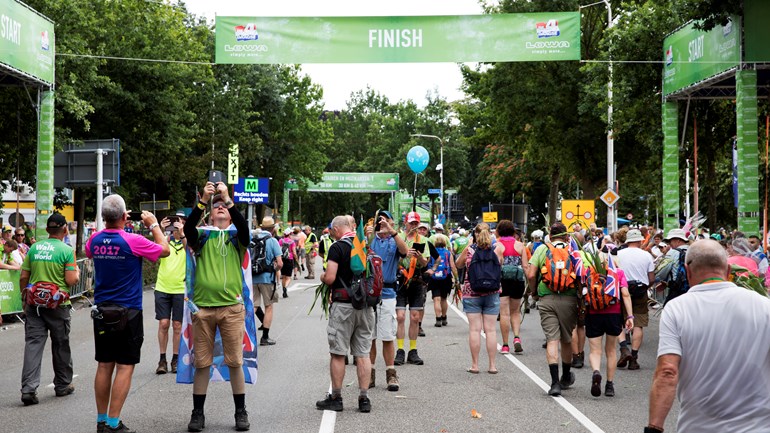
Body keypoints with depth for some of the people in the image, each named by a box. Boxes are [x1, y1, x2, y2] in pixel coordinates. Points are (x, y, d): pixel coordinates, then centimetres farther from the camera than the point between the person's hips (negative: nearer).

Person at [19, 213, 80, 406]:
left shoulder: (34, 248, 4)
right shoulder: (66, 250, -9)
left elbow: (23, 278, 5)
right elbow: (71, 281, -13)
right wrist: (77, 273, 8)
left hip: (34, 304, 3)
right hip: (58, 305, -3)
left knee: (33, 344, 1)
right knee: (60, 346, 12)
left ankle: (28, 389, -8)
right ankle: (63, 385, 25)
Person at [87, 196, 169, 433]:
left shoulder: (95, 240, 0)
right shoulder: (133, 241, -16)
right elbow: (164, 250, -2)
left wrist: (113, 225, 22)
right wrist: (153, 225, 10)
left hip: (102, 311, 6)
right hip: (128, 313, -6)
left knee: (104, 366, 11)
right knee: (125, 367, -1)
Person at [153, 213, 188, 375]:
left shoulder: (188, 240, 0)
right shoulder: (165, 240, 4)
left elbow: (190, 250, -22)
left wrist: (181, 233, -33)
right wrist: (161, 230, -27)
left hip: (180, 290, -1)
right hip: (162, 288, 1)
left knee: (177, 325, 5)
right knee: (163, 324, 0)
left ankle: (175, 360, 14)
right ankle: (162, 360, 8)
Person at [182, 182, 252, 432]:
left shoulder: (236, 237, 8)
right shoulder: (202, 235, 8)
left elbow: (244, 227, -14)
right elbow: (188, 228, -12)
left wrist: (228, 198, -18)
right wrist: (203, 200, -20)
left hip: (232, 307, 0)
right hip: (202, 307, 1)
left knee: (235, 362, 3)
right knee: (202, 363, 6)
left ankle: (241, 412, 15)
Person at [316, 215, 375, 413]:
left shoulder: (337, 247, -10)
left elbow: (330, 278, -16)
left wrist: (322, 277, 5)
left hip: (343, 305, -5)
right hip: (365, 305, 6)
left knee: (338, 353, 4)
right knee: (363, 353, 8)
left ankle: (336, 398, 10)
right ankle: (364, 398, 9)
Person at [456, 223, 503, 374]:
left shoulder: (469, 250, -5)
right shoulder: (497, 249, -4)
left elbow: (458, 264, 10)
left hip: (471, 293, -1)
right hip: (492, 294, 1)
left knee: (474, 329, 2)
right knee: (491, 329, 6)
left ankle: (474, 365, 5)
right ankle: (492, 365, 8)